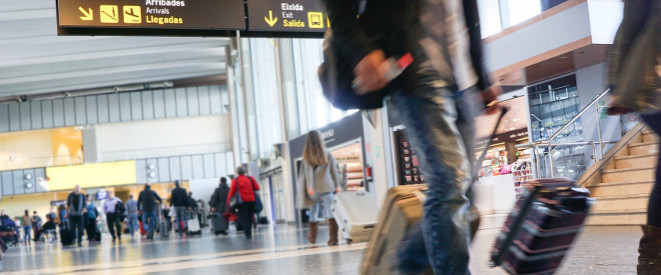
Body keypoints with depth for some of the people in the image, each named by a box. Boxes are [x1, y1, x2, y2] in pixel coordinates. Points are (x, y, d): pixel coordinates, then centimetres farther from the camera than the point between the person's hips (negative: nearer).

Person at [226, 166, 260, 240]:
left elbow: (232, 192, -1)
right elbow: (257, 188, 8)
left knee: (243, 217, 0)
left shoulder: (235, 180, 1)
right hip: (251, 200, 2)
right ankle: (249, 232, 16)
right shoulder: (250, 179, 7)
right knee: (249, 217, 13)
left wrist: (228, 201, 5)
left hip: (242, 201, -2)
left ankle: (248, 233, -11)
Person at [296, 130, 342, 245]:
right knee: (330, 212, -3)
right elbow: (334, 170, 4)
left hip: (314, 189, -1)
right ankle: (333, 237, -13)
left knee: (313, 212, 14)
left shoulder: (307, 155, -2)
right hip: (327, 188, 1)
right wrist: (337, 185, 7)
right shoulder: (327, 153, 5)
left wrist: (309, 186, -14)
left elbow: (308, 171, -10)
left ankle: (312, 237, 26)